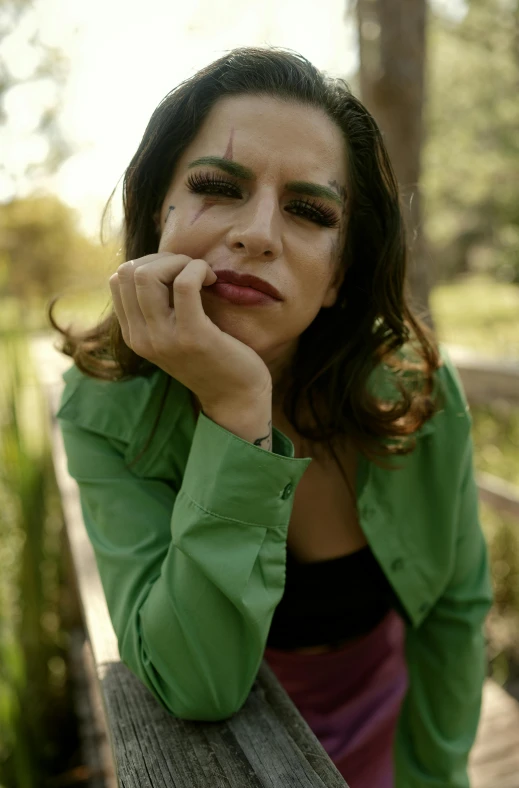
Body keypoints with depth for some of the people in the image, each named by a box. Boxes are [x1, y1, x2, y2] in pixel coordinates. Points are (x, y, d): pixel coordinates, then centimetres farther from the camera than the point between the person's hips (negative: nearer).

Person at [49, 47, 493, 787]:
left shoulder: (417, 396, -25)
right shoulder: (104, 411, -27)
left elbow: (456, 603, -10)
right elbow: (197, 686, -34)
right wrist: (238, 413, -43)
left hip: (384, 719, 1)